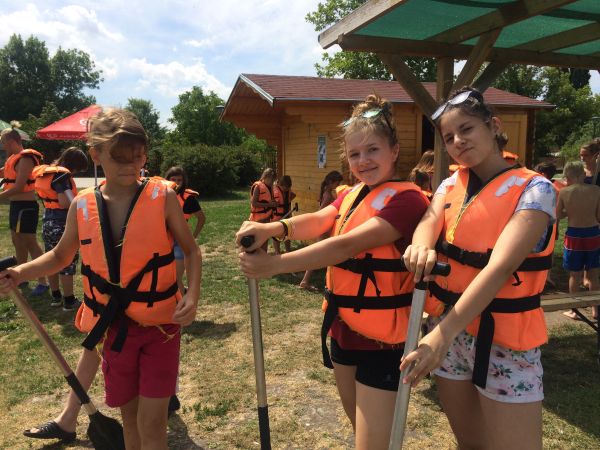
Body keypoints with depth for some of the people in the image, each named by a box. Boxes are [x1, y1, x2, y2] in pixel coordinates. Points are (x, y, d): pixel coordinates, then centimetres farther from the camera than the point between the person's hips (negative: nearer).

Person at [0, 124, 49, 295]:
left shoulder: (25, 158, -17)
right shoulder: (14, 158, 14)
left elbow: (19, 187, -21)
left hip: (25, 206, -10)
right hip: (16, 205, 10)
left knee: (30, 243, -7)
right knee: (18, 242, 17)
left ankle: (42, 282, -2)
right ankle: (22, 278, 28)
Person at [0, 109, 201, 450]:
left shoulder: (163, 198, -11)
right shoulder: (82, 206, -3)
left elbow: (190, 249, -1)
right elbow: (61, 256, 13)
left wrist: (192, 295, -16)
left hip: (160, 323, -2)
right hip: (112, 327, 3)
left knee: (152, 421, 0)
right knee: (129, 413, 19)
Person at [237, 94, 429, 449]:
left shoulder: (407, 199, -17)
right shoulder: (352, 194, 9)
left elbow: (348, 245, -28)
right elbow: (318, 221, -9)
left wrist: (274, 264, -31)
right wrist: (273, 229, -29)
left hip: (384, 338, -8)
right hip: (344, 328, 8)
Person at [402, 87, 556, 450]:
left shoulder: (534, 188, -12)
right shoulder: (451, 185, 6)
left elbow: (500, 266, -26)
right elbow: (430, 219, -16)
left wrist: (442, 335, -35)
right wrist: (422, 246, -40)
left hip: (504, 339, -5)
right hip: (451, 329, 5)